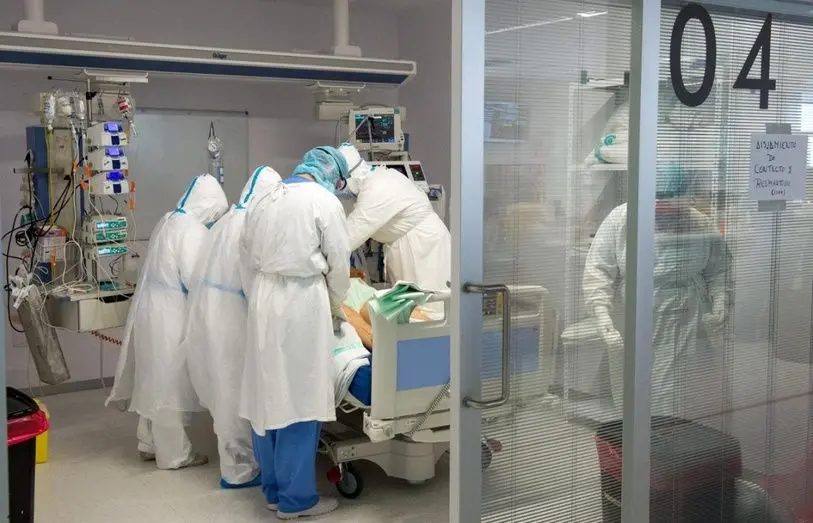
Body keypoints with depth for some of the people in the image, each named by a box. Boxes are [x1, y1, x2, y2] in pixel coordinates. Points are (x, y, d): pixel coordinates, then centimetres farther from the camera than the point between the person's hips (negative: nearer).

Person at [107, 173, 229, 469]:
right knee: (170, 383, 1)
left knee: (155, 380, 18)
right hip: (169, 314, -9)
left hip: (154, 307, 9)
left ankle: (151, 444, 29)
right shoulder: (192, 230, -18)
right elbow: (195, 279, -21)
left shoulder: (171, 220, 12)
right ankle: (173, 454, 11)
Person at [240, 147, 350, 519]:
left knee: (267, 396, 11)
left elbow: (248, 258, 14)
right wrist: (336, 306, 15)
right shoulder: (325, 202, -4)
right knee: (299, 399, -1)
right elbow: (339, 263, -1)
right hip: (302, 302, -6)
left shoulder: (262, 201, 14)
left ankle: (274, 490, 22)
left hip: (264, 301, 7)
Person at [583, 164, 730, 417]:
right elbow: (597, 270, -10)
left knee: (680, 402, 1)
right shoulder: (620, 219, -6)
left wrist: (719, 306, -2)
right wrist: (604, 318, -20)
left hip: (685, 329, 2)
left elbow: (718, 271, 13)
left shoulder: (701, 225, 1)